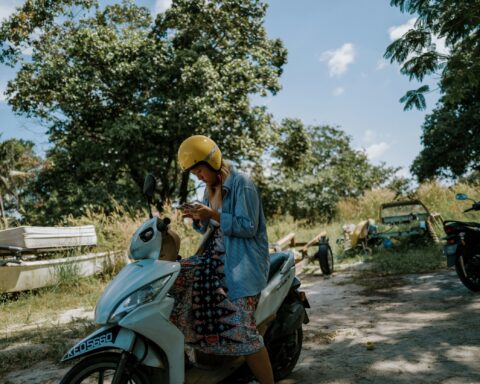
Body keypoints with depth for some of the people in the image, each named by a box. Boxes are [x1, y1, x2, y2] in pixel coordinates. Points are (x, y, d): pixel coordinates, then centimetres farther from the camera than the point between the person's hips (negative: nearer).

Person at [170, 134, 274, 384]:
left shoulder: (242, 184, -11)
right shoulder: (211, 189, 14)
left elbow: (248, 227, -16)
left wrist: (214, 215, -22)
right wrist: (198, 219, -2)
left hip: (242, 260, -8)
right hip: (216, 254, 9)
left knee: (242, 329, -17)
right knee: (176, 276, -3)